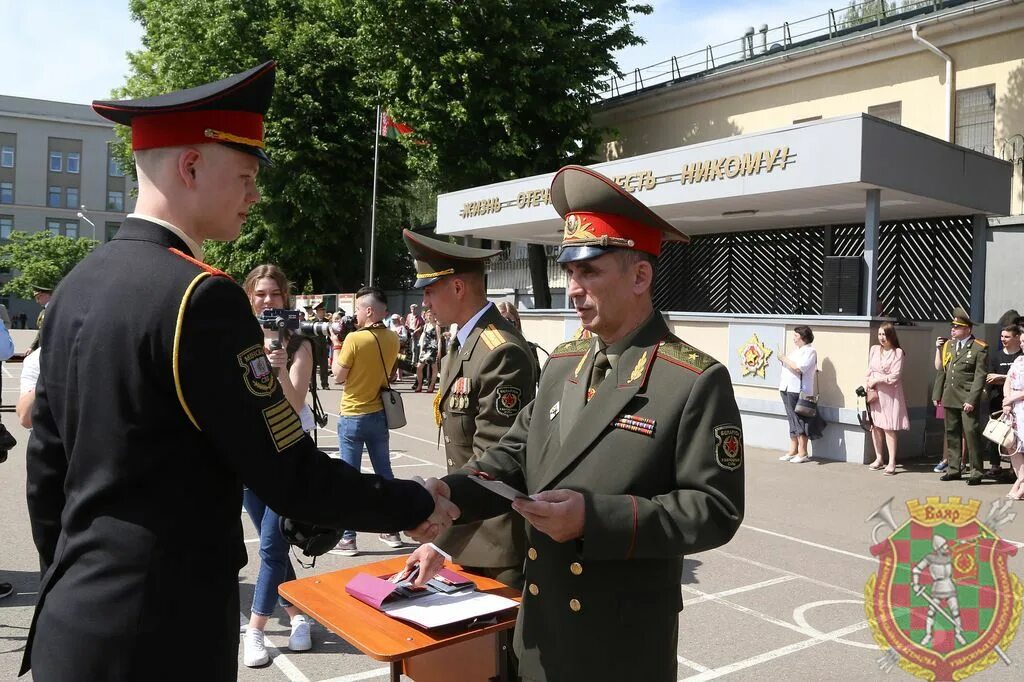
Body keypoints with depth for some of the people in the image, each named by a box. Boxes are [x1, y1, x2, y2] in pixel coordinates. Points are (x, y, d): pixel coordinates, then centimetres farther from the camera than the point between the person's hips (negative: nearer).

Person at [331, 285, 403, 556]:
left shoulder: (355, 339, -18)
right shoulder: (392, 339, 0)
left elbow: (338, 376, -10)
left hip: (353, 417, -5)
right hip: (380, 414, 6)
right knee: (385, 474, 14)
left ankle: (348, 539, 7)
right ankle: (391, 530, 23)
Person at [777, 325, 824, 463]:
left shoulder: (810, 351, -8)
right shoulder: (797, 351, 21)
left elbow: (799, 368, -20)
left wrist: (784, 358, -12)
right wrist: (783, 359, 8)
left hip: (799, 391, -9)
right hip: (788, 390, 9)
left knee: (800, 422, -5)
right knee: (793, 421, 12)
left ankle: (802, 453, 1)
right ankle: (793, 450, 17)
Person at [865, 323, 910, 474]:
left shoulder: (897, 352, -6)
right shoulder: (874, 349, 9)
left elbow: (895, 375, -11)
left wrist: (876, 380, -9)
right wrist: (869, 383, -4)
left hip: (890, 393, -5)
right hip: (874, 392, 5)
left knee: (889, 427, -5)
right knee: (875, 425, 6)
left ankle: (891, 462, -2)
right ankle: (879, 458, 17)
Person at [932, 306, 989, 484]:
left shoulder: (979, 348, -5)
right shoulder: (947, 346, 13)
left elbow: (980, 376, -10)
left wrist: (972, 400, -16)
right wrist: (936, 394, 11)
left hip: (967, 399, -6)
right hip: (950, 399, 6)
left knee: (971, 434, -5)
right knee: (952, 434, 11)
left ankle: (976, 472, 5)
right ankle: (953, 469, 21)